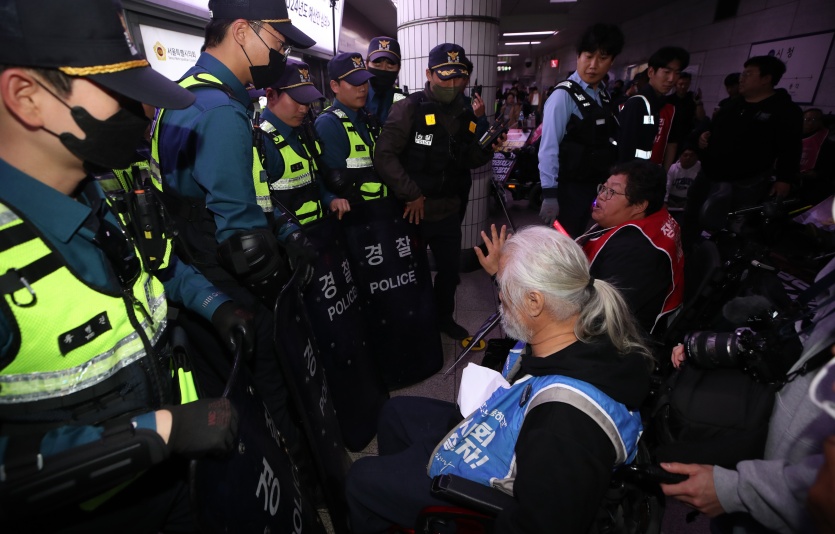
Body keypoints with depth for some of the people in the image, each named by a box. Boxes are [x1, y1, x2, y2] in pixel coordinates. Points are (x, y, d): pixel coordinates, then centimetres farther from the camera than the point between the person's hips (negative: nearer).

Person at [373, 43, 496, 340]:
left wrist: (486, 149, -7)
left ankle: (444, 317, 43)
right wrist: (411, 194, -20)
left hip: (449, 212, 6)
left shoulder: (465, 113, 7)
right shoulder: (409, 108, -12)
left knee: (450, 268, 18)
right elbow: (384, 155, -19)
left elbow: (467, 161, 14)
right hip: (413, 211, -5)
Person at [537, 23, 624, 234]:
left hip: (597, 186, 7)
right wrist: (550, 194, -22)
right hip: (570, 188, -7)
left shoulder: (604, 96, 10)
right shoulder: (564, 96, -14)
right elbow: (549, 148, -20)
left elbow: (606, 142, 16)